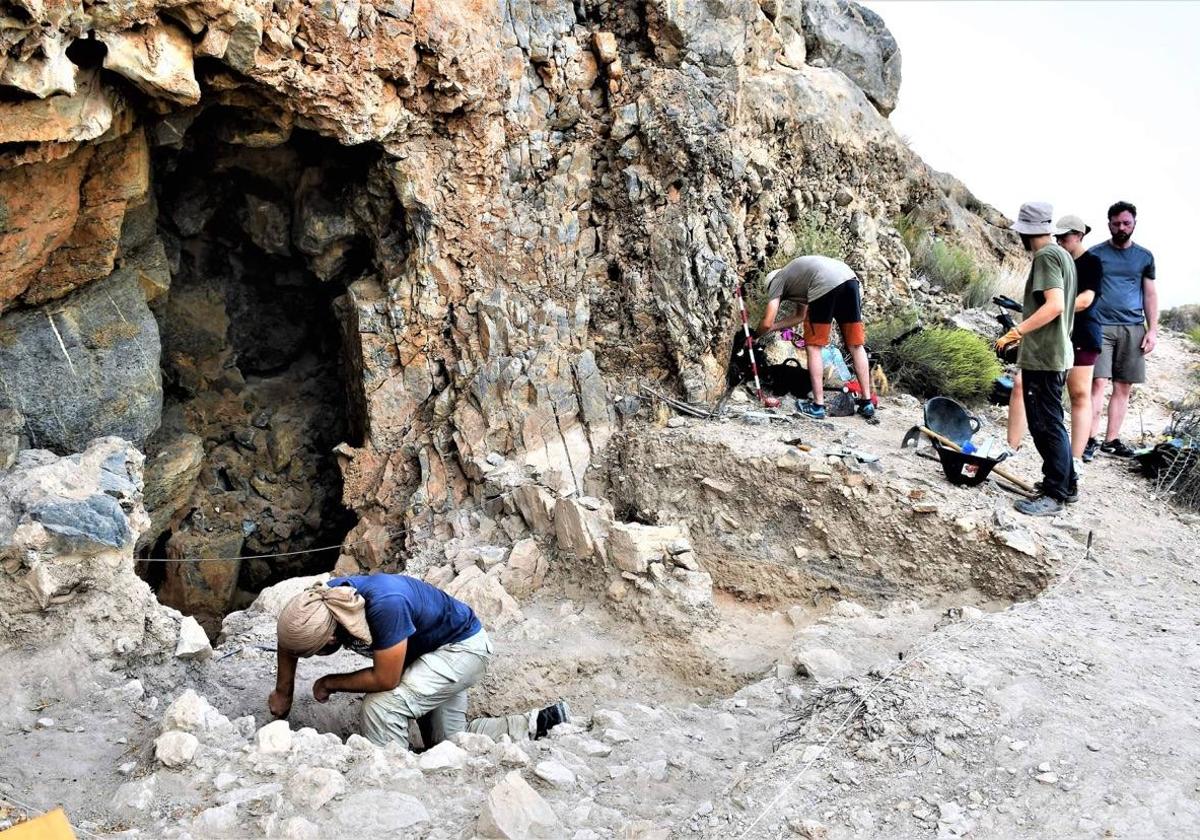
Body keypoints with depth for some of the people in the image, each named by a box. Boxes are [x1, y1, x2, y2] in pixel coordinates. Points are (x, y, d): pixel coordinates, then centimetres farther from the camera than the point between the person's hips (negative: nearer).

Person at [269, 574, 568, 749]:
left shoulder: (385, 604, -41)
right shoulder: (326, 595, -19)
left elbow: (385, 679, -31)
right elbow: (288, 641, 2)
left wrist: (331, 683, -18)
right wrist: (283, 693, 3)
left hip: (462, 646, -9)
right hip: (433, 651, 9)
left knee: (381, 705, -25)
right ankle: (540, 722, 21)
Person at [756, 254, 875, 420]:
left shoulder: (776, 280, 20)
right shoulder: (797, 281, 40)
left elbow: (767, 323, 13)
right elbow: (800, 316, 50)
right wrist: (774, 327, 53)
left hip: (825, 285, -7)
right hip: (850, 278, 7)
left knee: (813, 346, 6)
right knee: (856, 345, 12)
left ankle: (818, 406, 4)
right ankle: (867, 403, 14)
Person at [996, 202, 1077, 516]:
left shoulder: (1045, 256, -14)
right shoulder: (1063, 255, 14)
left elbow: (1054, 305, -25)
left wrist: (1016, 331, -25)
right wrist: (1025, 330, 22)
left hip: (1042, 357, -10)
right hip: (1056, 353, 10)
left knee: (1046, 425, -4)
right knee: (1050, 422, 18)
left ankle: (1054, 496, 1)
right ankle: (1066, 482, 28)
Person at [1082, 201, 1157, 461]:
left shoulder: (1144, 257, 13)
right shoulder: (1095, 254, 5)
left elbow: (1150, 295, 14)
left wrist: (1152, 330, 6)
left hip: (1133, 329, 3)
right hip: (1100, 326, -3)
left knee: (1123, 387, 4)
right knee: (1098, 383, -12)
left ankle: (1112, 440, 11)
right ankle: (1091, 440, -10)